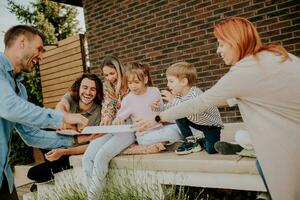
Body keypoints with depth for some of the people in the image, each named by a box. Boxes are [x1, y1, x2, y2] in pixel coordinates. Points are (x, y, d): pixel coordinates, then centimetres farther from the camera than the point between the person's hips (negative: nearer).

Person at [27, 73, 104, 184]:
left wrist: (63, 152, -29)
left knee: (33, 173, -14)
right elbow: (60, 107, -37)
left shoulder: (99, 112, -20)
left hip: (73, 153, -5)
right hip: (60, 143, 5)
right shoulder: (70, 97, -14)